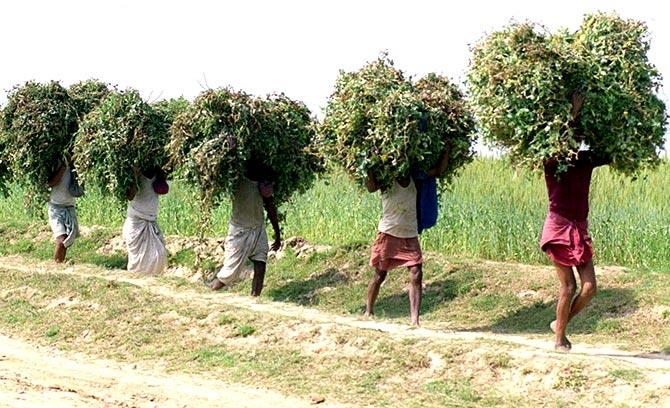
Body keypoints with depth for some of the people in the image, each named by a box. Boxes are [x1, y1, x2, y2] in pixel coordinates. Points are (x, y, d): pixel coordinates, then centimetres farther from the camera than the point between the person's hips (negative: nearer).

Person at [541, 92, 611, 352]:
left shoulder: (586, 160, 5)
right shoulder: (553, 163, -9)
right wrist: (573, 114, -29)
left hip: (580, 229, 5)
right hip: (559, 228, -5)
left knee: (589, 287, -1)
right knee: (568, 287, -4)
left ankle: (560, 324, 21)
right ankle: (560, 339, 12)